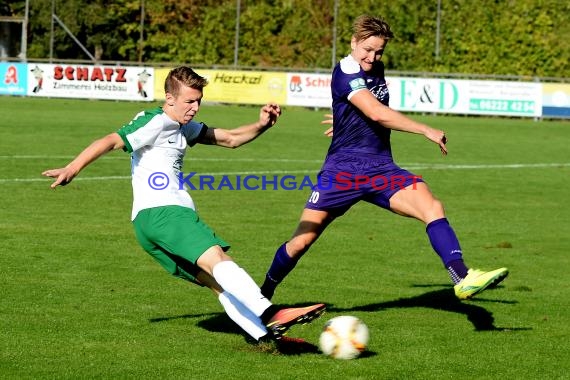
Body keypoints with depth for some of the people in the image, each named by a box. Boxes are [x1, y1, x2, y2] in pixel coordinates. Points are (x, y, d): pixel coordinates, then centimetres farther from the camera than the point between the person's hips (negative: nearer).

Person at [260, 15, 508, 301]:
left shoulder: (377, 70, 11)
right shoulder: (346, 71, -13)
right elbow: (377, 113, -25)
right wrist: (426, 130, -23)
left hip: (381, 169, 6)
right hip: (343, 170, -6)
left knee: (433, 208, -20)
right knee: (301, 241, -2)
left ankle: (462, 279, -31)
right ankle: (263, 294, 22)